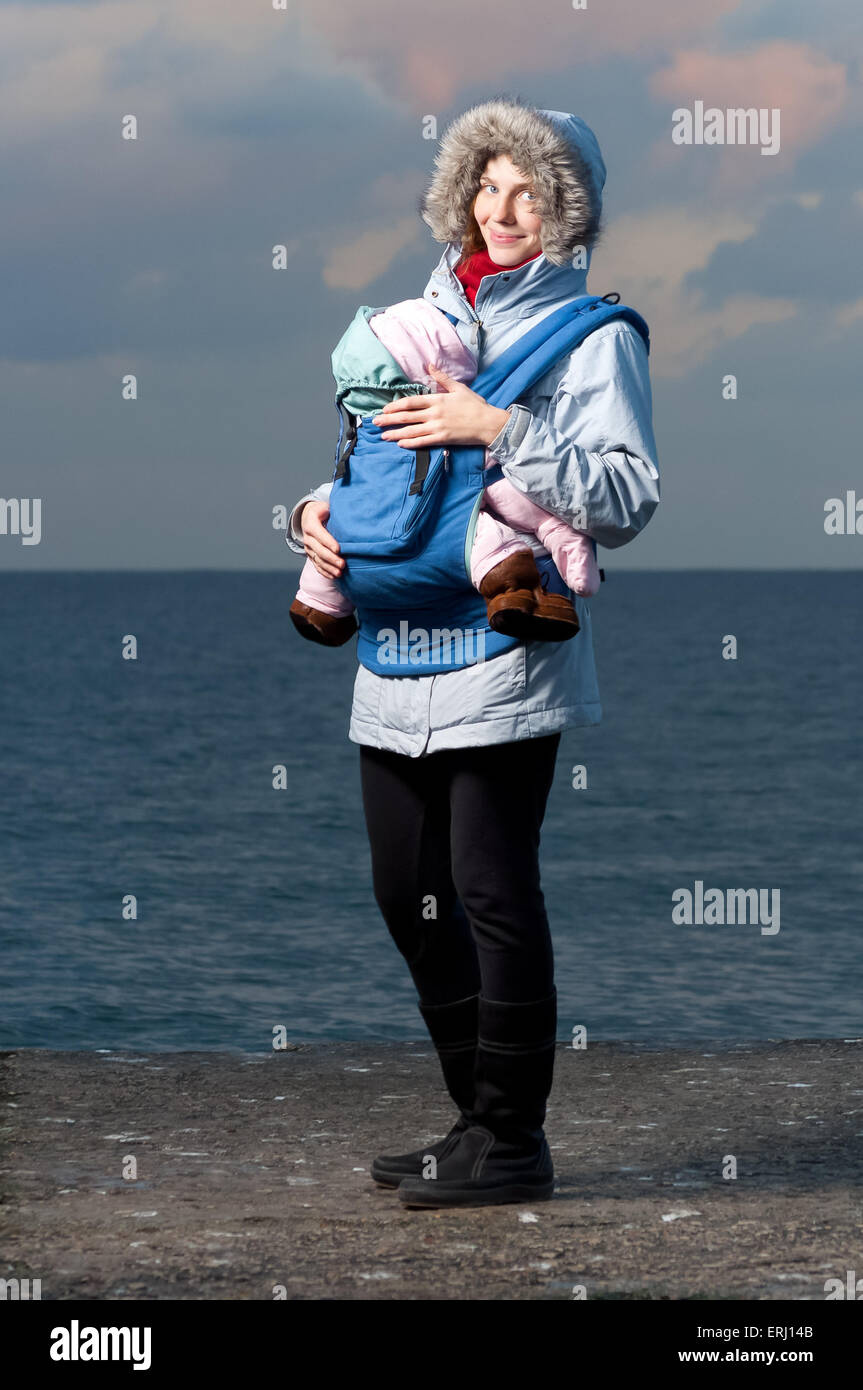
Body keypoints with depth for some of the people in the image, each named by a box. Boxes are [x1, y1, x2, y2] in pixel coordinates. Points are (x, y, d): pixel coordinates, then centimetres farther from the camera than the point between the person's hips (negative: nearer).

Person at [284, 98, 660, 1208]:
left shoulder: (592, 333, 0)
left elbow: (627, 499, -12)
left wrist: (502, 429, -20)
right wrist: (318, 511, 5)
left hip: (506, 653, -7)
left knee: (492, 894, -6)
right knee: (408, 892, 9)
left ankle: (510, 1142, 3)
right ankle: (481, 1117, 21)